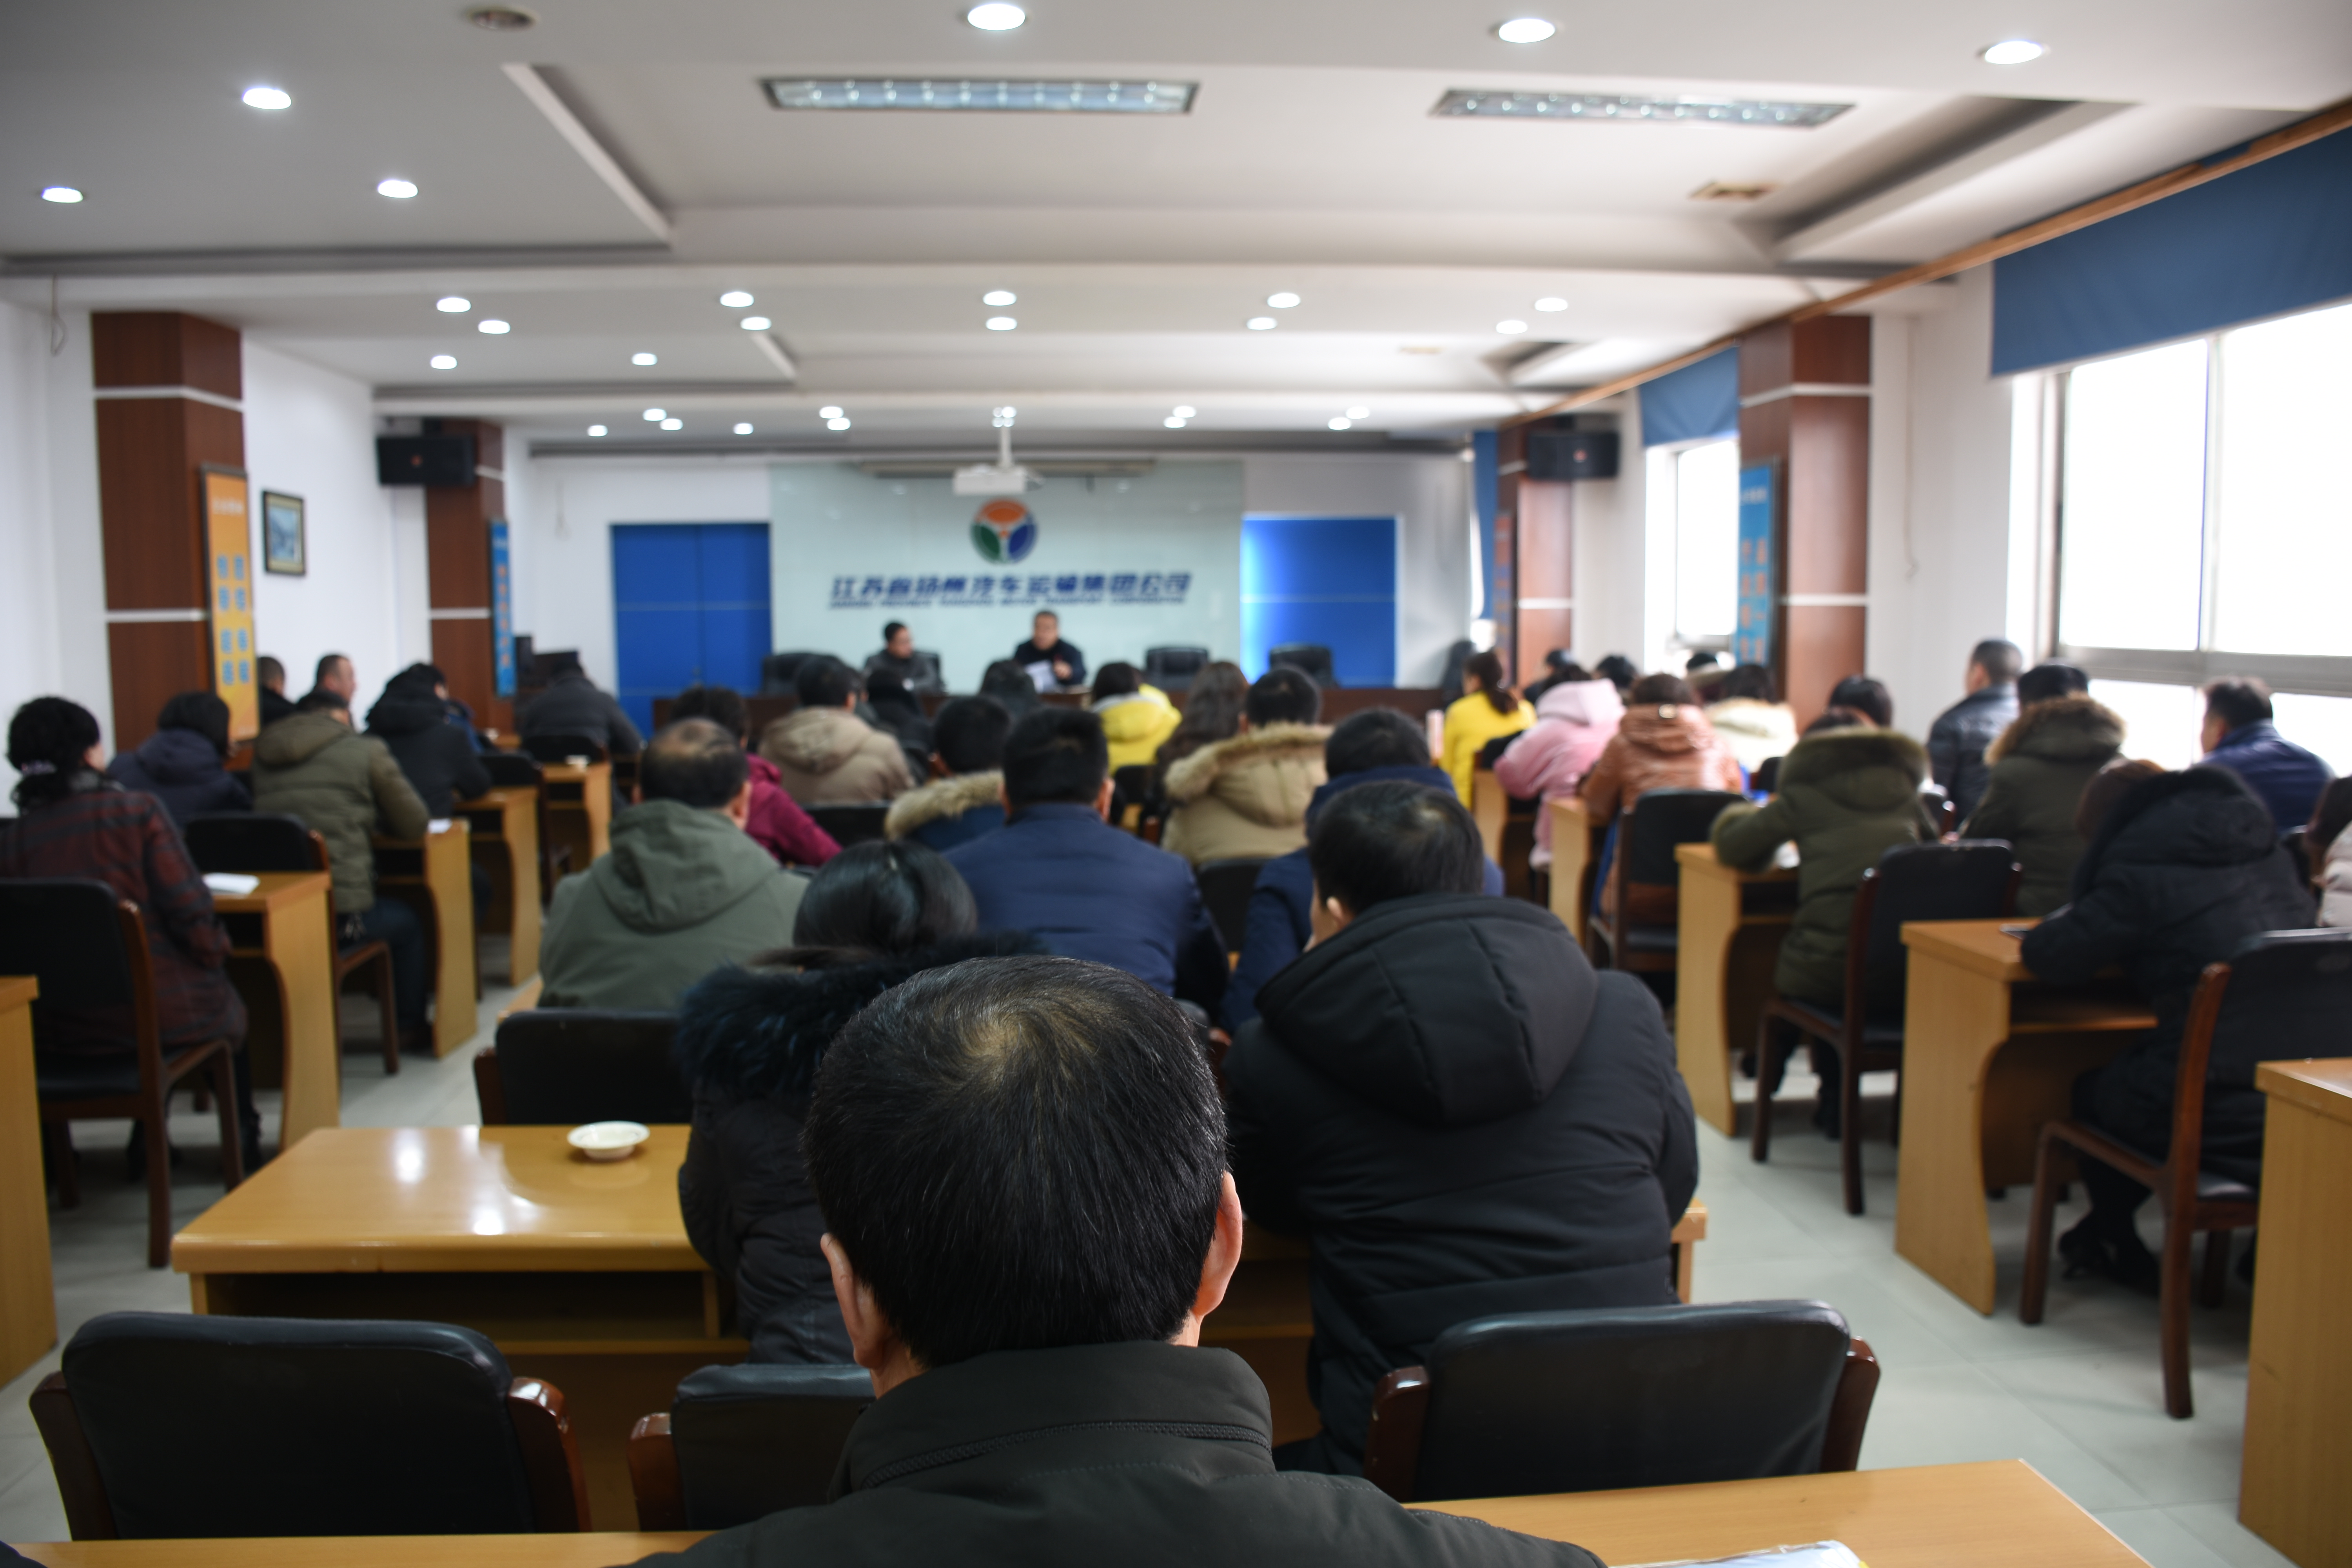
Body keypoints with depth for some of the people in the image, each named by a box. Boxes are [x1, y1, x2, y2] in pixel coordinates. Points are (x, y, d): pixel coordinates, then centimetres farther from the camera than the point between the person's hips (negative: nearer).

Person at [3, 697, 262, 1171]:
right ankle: (243, 1140, 38)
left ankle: (148, 1139, 41)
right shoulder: (138, 811, -15)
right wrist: (218, 951, 4)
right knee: (229, 1007, 29)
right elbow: (189, 911, -16)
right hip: (162, 1015, -3)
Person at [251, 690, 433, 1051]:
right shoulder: (367, 750, -1)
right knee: (409, 924, 27)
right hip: (341, 913, -4)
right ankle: (410, 1029, 37)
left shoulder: (264, 753, 12)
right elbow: (415, 824, 4)